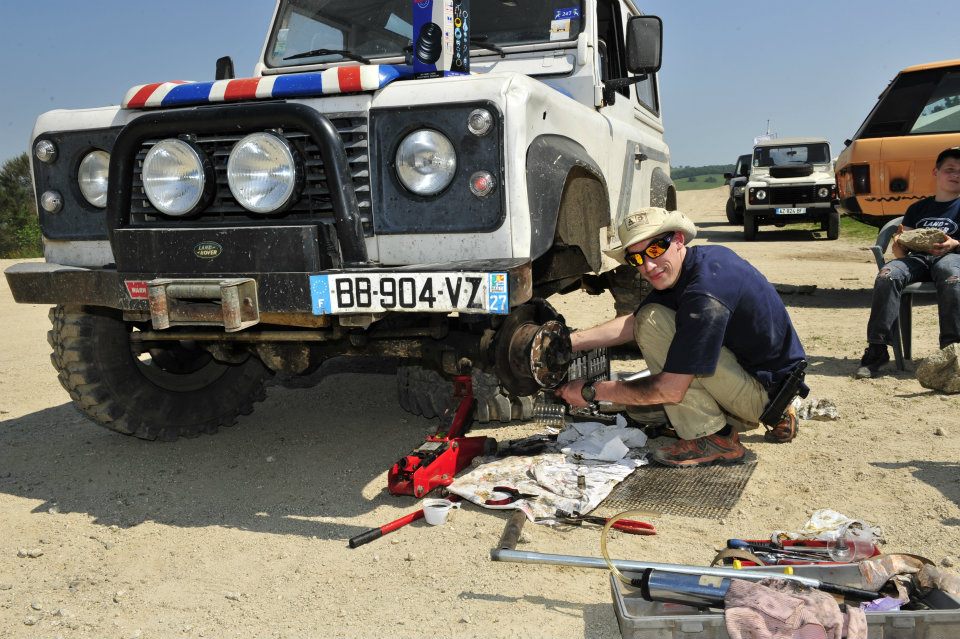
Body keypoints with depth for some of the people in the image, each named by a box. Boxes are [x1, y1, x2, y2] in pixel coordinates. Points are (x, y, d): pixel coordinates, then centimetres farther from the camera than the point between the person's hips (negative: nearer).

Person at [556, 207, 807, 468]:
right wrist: (569, 341, -4)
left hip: (768, 390, -9)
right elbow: (632, 323, 7)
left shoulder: (705, 294, -28)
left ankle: (714, 438, -11)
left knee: (653, 322, -17)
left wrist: (591, 392, -16)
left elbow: (670, 390, -26)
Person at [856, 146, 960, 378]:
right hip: (918, 258, 3)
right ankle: (876, 348, -34)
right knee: (887, 275, -32)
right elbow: (901, 252, 23)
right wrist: (899, 244, -1)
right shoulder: (918, 208, 28)